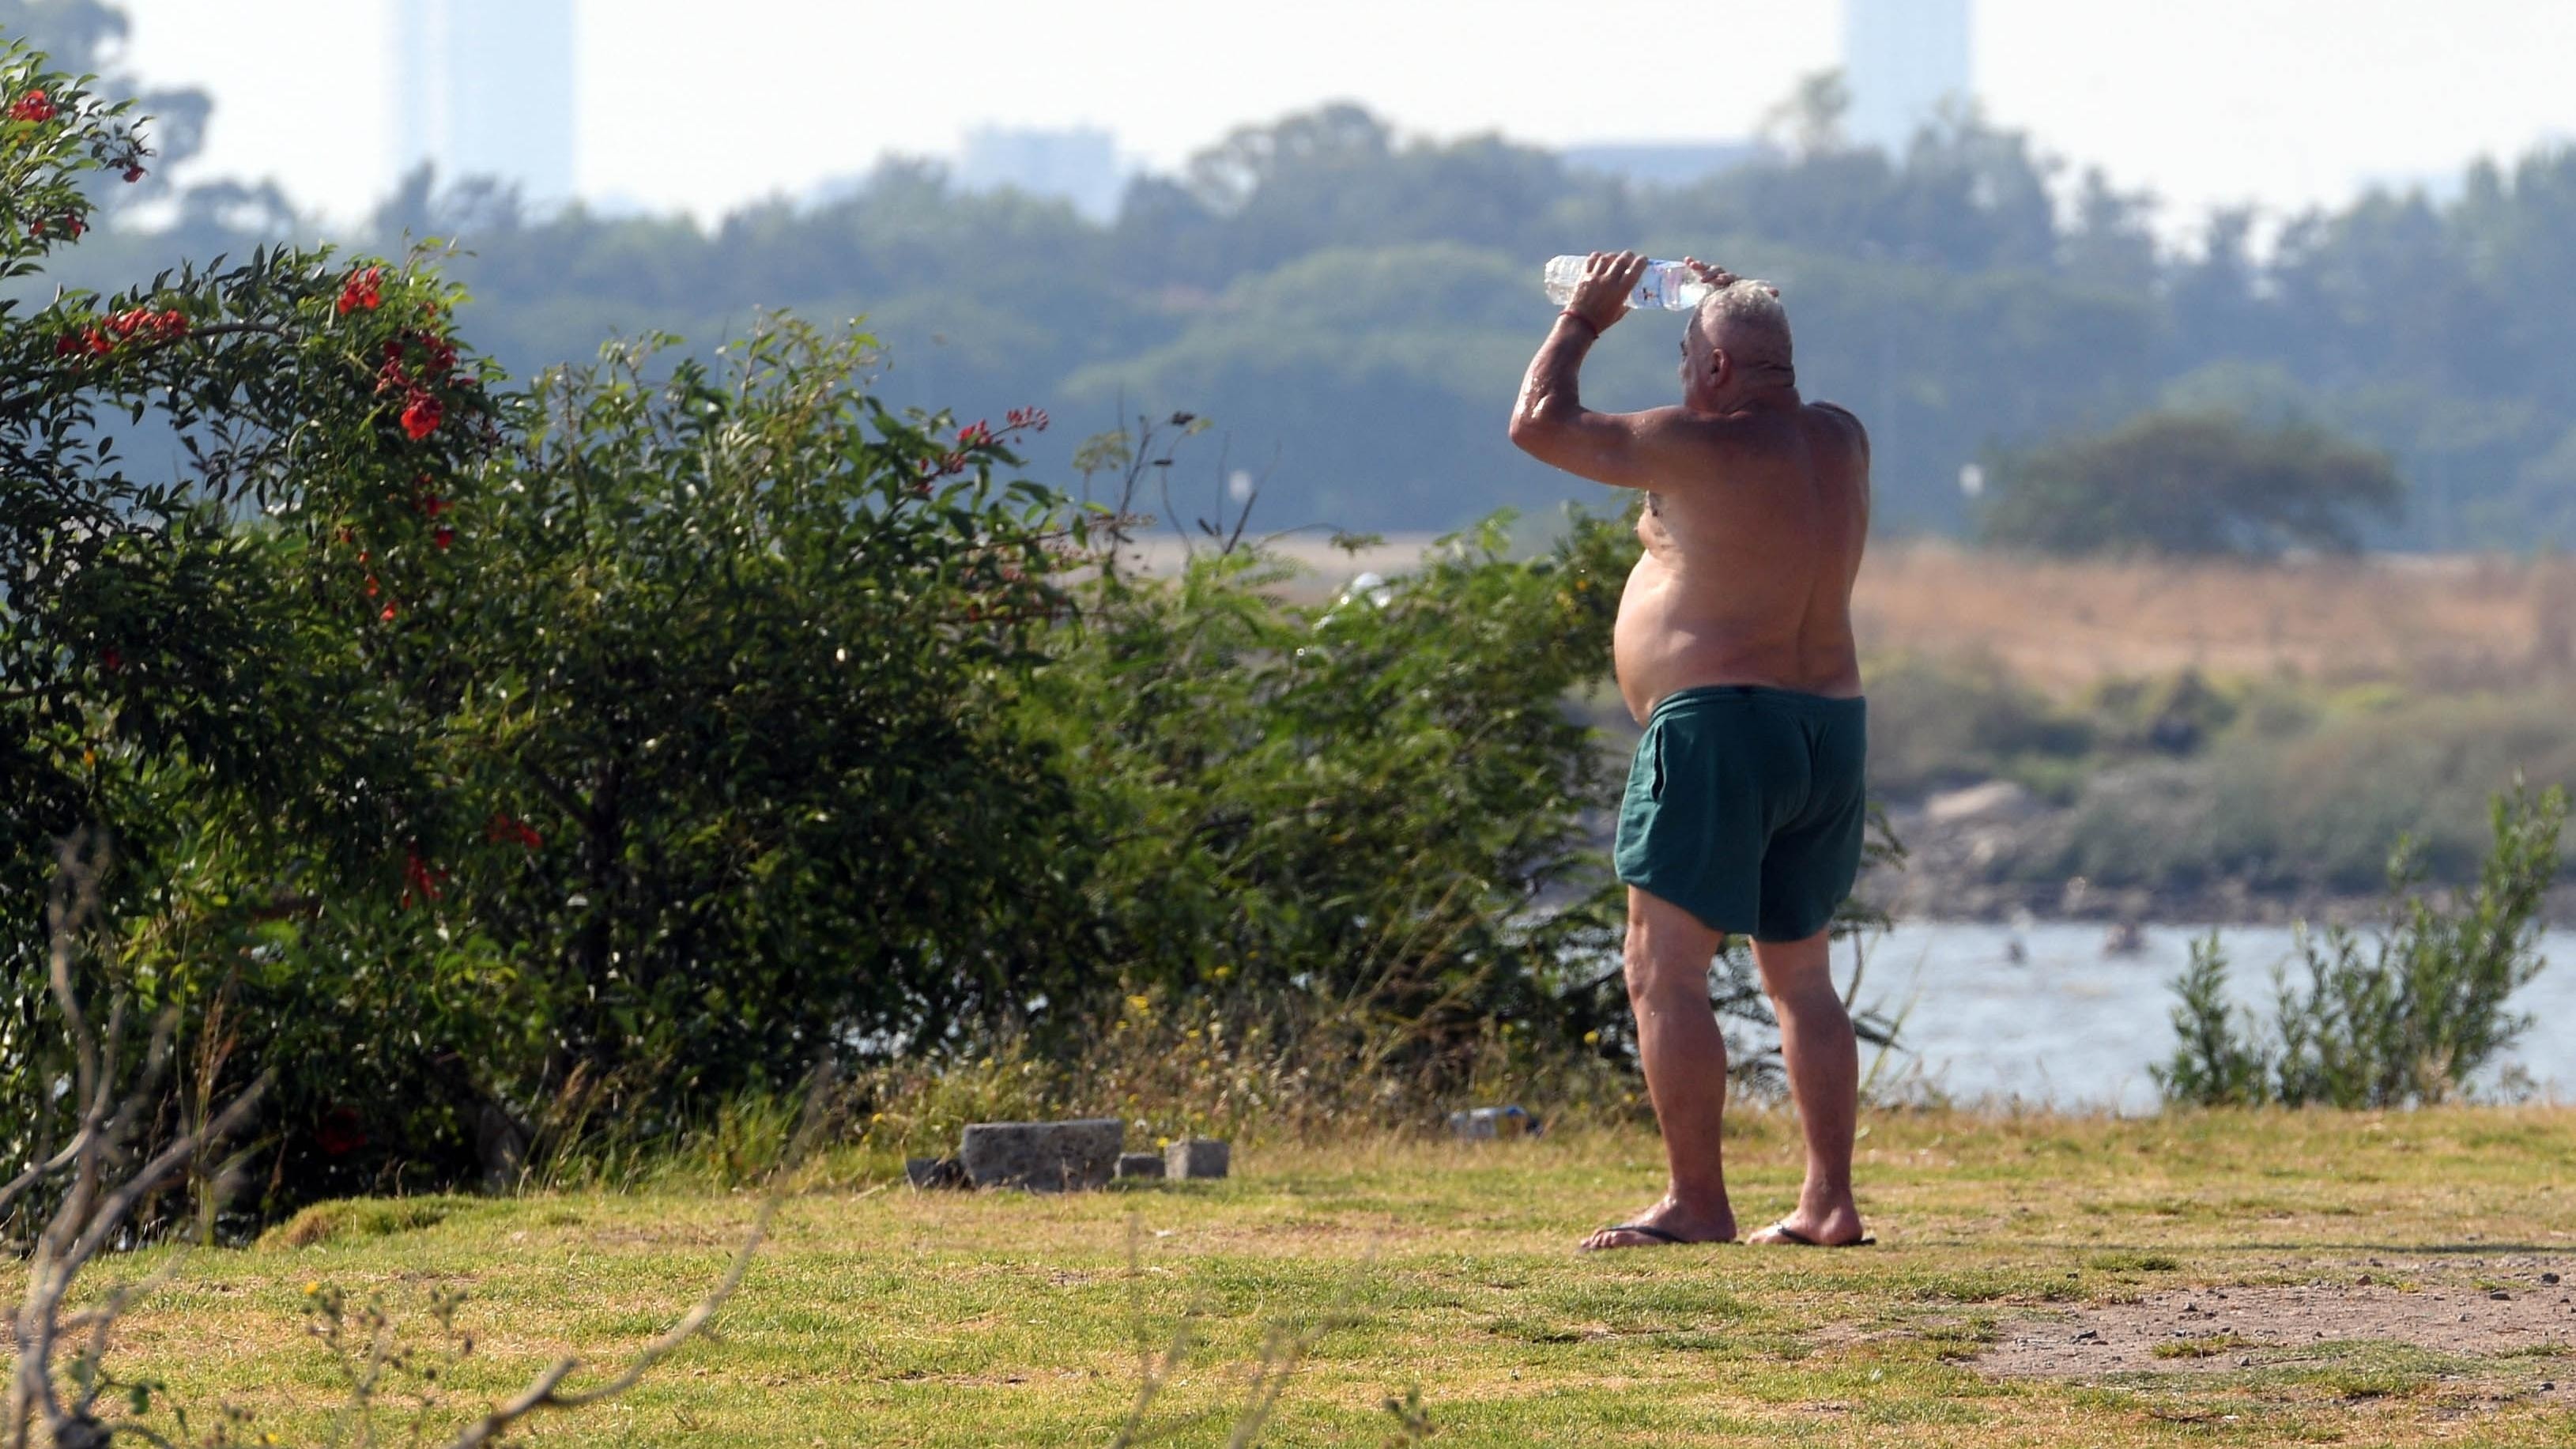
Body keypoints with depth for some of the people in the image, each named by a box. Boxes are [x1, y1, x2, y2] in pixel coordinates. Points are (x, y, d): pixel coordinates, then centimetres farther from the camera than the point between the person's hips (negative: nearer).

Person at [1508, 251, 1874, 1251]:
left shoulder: (1705, 448, -13)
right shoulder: (1841, 444, 8)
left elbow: (1538, 425, -7)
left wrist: (1582, 321, 7)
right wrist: (1735, 308, 30)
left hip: (1718, 727, -8)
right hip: (1831, 728, 8)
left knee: (1665, 973, -5)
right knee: (1799, 975, 15)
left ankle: (1697, 1200, -9)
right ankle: (1829, 1201, 12)